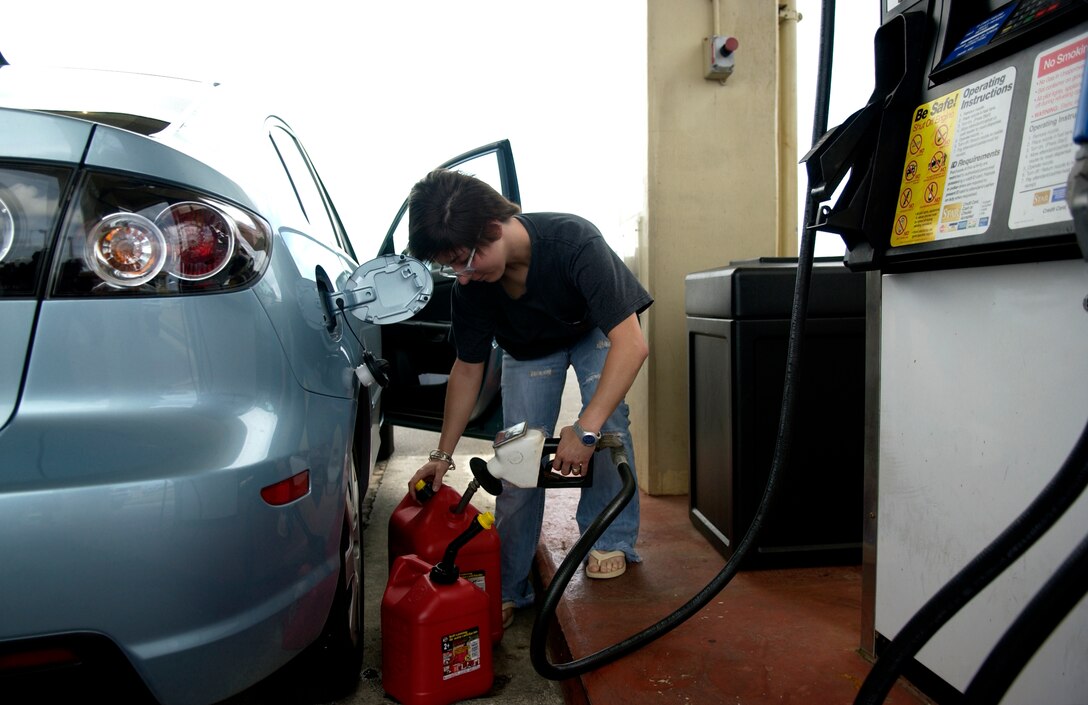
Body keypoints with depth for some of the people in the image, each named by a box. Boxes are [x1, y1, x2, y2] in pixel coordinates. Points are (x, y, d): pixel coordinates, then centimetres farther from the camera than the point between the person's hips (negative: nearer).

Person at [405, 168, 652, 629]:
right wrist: (442, 455, -13)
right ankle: (509, 587, 4)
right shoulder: (470, 287, -26)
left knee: (607, 421, -27)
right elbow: (467, 369, -12)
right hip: (529, 346, 3)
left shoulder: (573, 241, -41)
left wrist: (585, 428, -52)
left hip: (596, 331, -2)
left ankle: (611, 541, -5)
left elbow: (631, 344, -45)